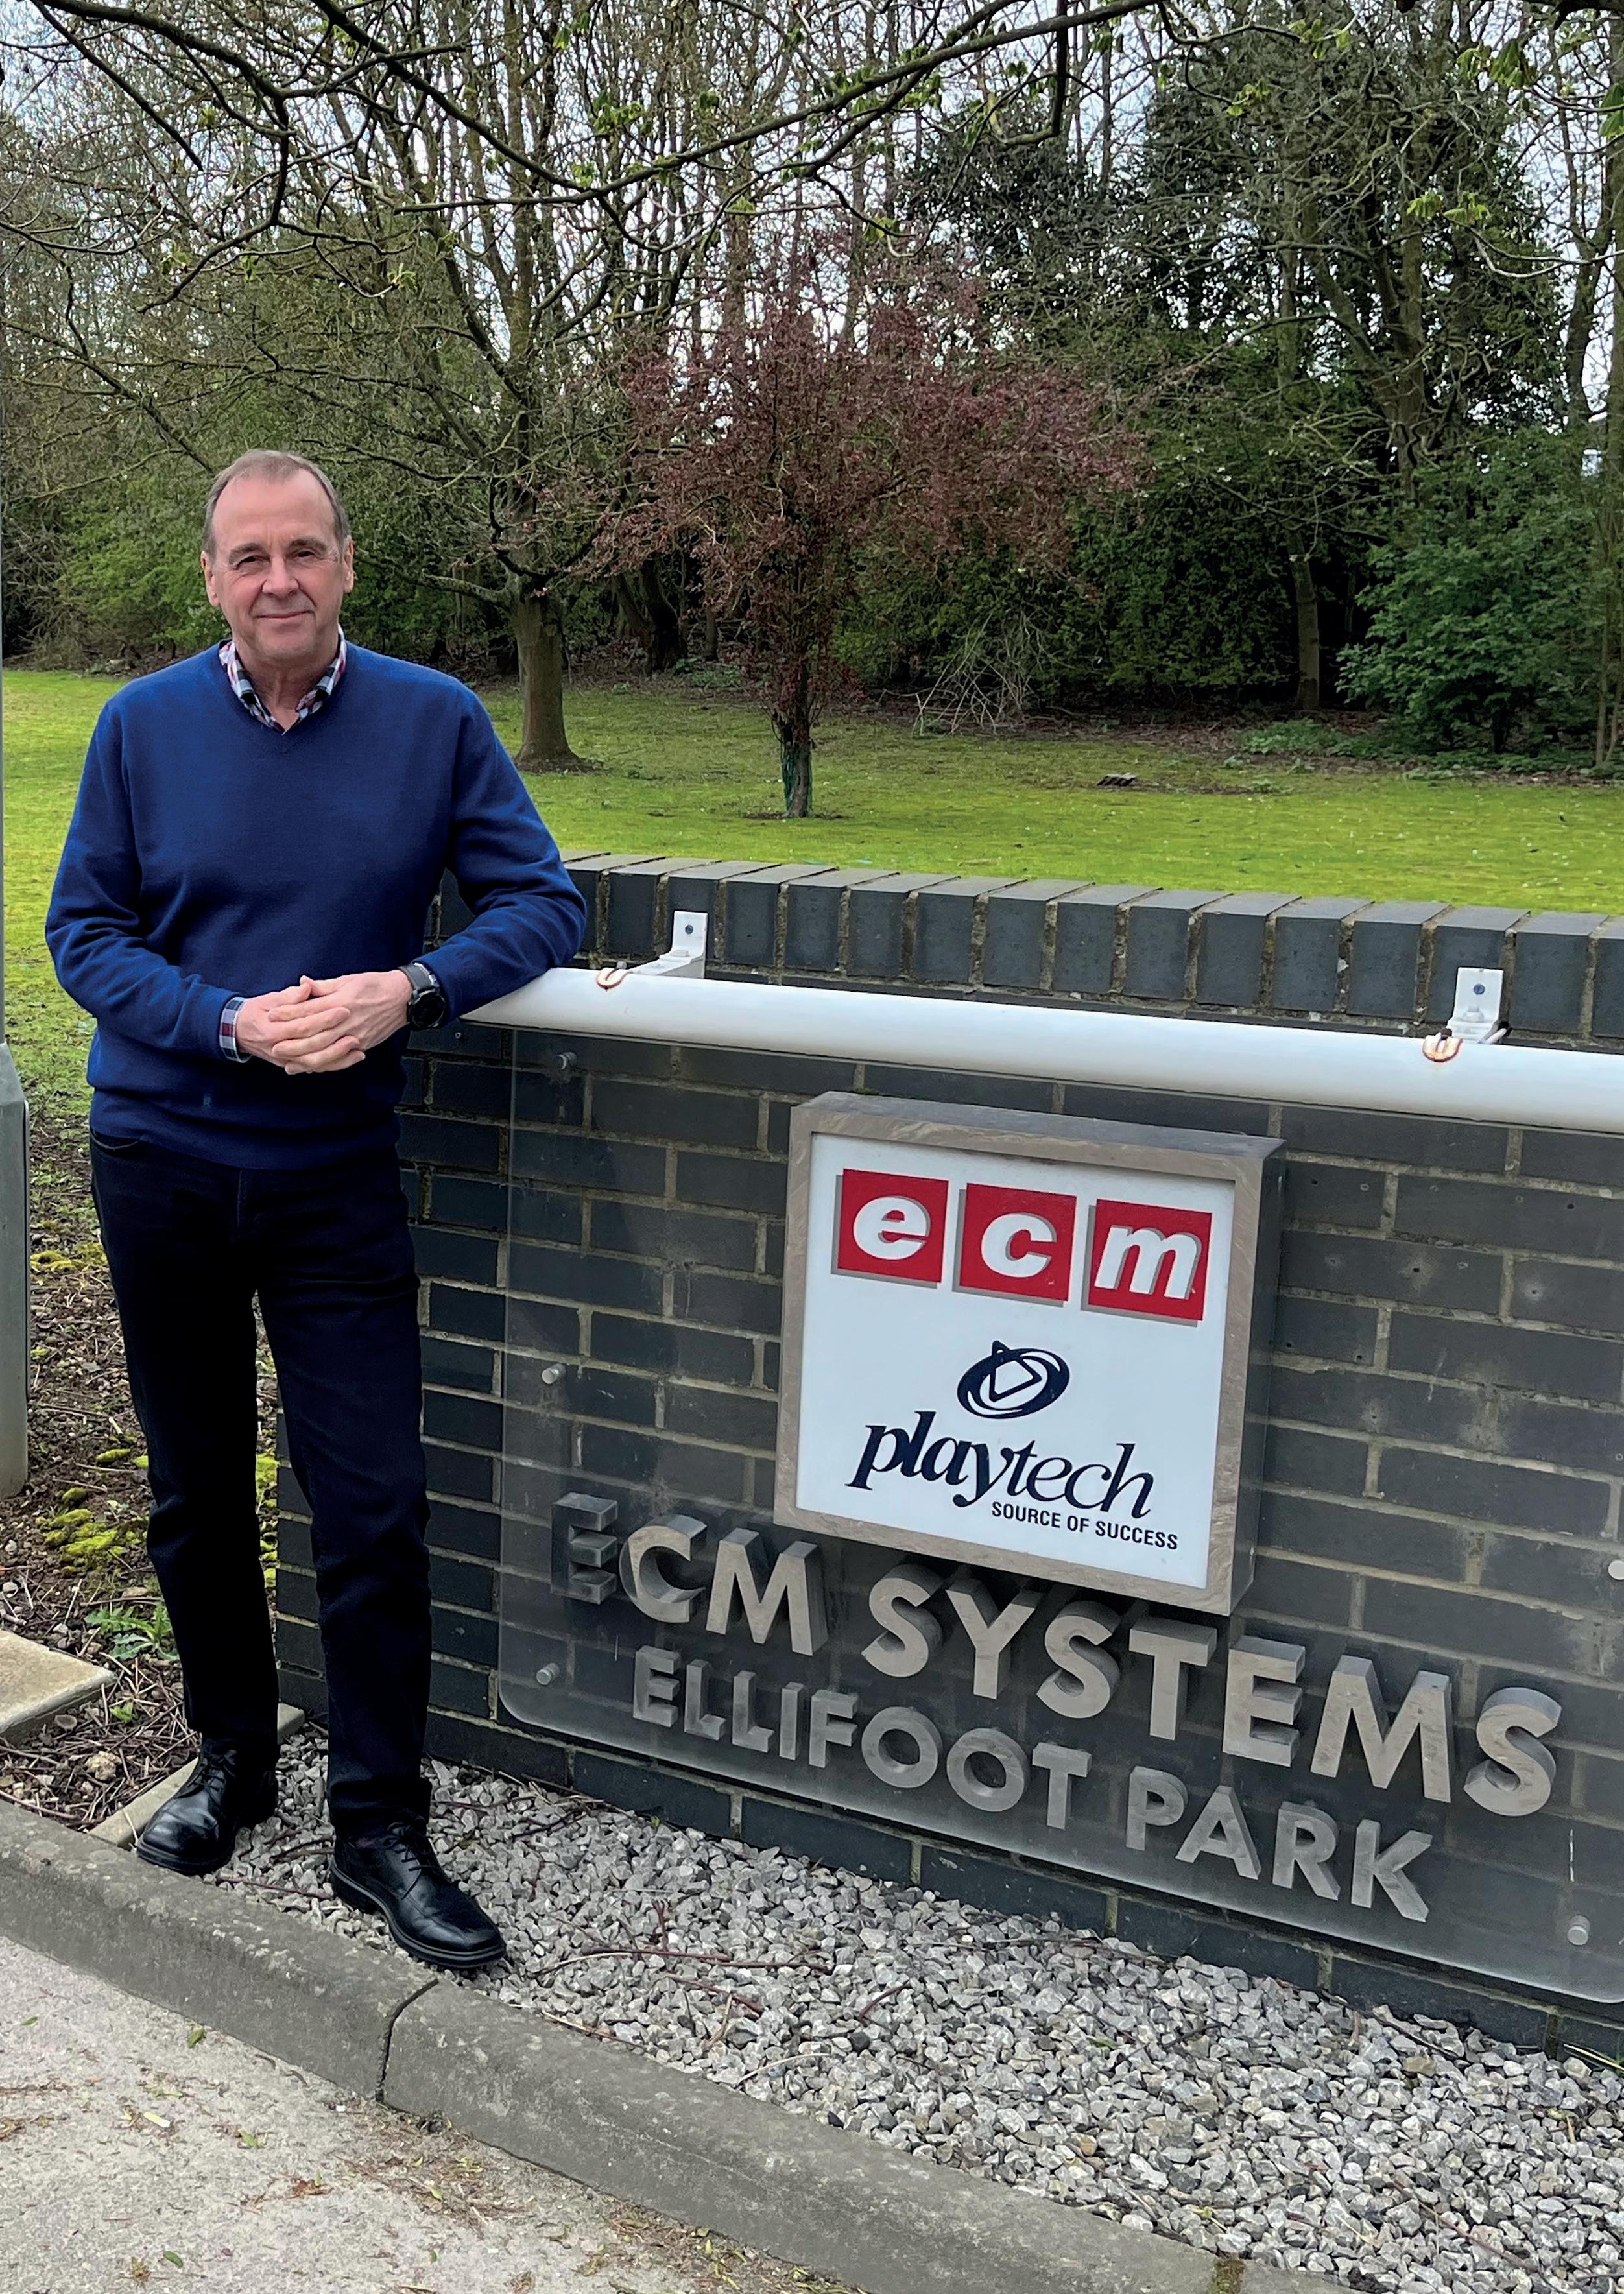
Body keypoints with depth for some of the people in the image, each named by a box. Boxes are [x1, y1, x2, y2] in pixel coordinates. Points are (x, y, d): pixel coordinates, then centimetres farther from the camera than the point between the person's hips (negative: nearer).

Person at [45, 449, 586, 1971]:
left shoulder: (434, 722, -3)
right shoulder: (143, 726, -1)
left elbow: (541, 905, -3)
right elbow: (84, 931, -1)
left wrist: (407, 990, -20)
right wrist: (231, 1024, -18)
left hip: (334, 1172, -1)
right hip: (160, 1160, 1)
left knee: (372, 1507, -2)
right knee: (196, 1494, 14)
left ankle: (379, 1825, 13)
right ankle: (232, 1759, 35)